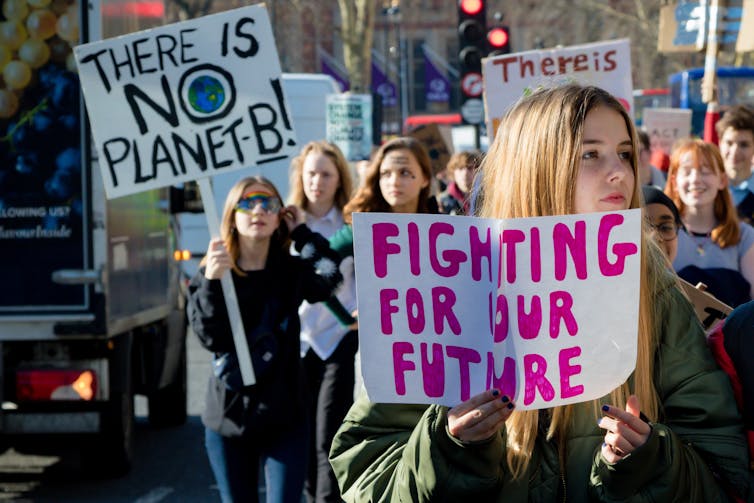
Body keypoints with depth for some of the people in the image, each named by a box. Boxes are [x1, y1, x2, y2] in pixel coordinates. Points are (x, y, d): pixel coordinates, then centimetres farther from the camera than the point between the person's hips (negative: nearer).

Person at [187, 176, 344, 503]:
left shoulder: (292, 273, 5)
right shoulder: (208, 276, -1)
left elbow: (330, 275, -10)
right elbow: (211, 338, -12)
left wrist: (302, 233, -1)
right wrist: (212, 283, -26)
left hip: (284, 417, 0)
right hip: (228, 415, 1)